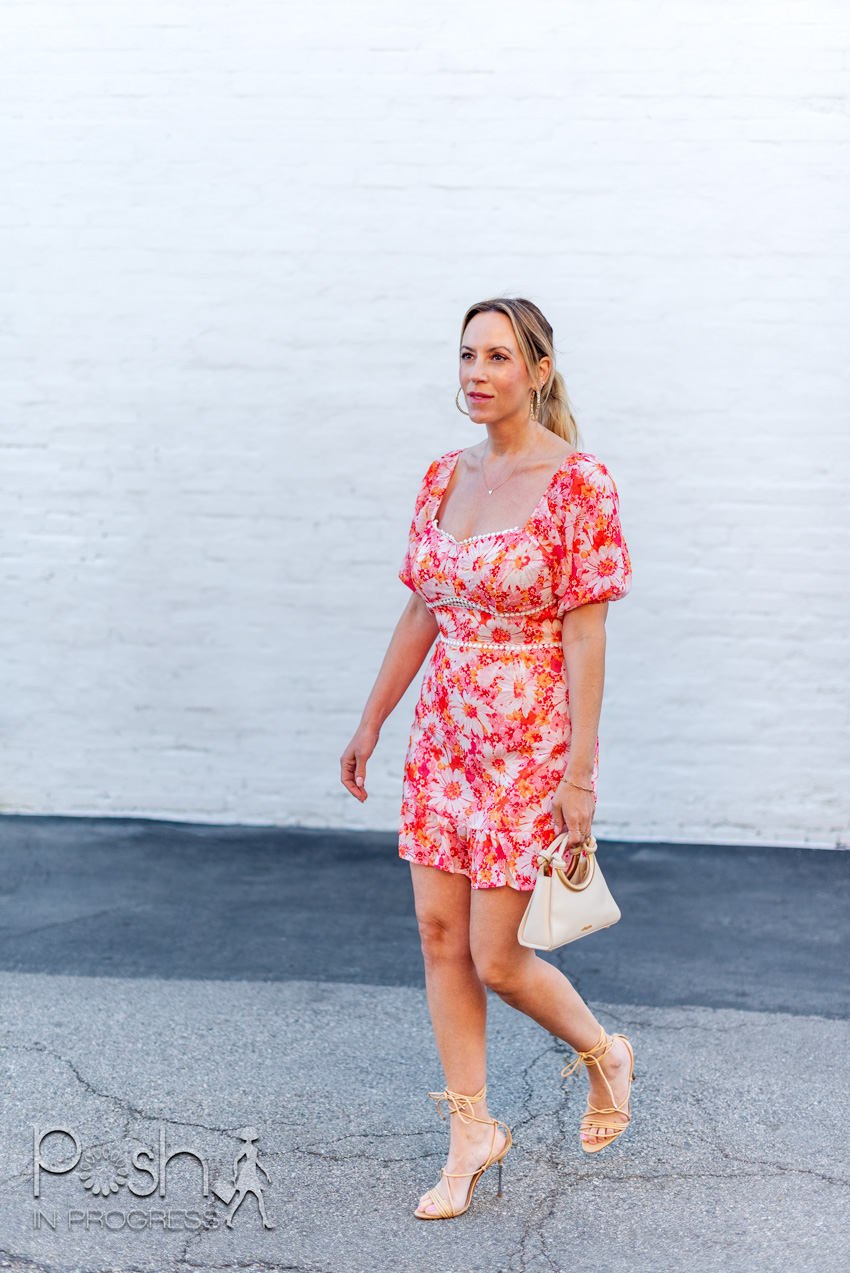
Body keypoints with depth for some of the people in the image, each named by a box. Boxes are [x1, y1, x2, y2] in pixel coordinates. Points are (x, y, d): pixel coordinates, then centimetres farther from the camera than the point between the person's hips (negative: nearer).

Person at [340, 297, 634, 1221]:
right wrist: (370, 722, 16)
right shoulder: (445, 478, 6)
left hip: (531, 741, -6)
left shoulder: (577, 483, -13)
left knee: (496, 958, -1)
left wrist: (579, 773, -17)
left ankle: (604, 1054, 29)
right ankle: (471, 1133, 22)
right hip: (446, 731, 6)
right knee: (440, 934, 7)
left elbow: (585, 633, -15)